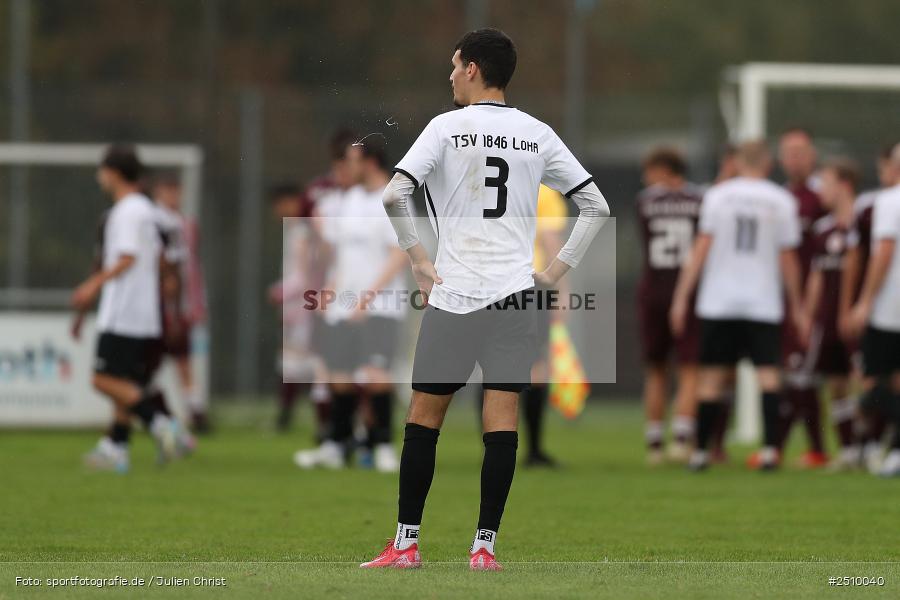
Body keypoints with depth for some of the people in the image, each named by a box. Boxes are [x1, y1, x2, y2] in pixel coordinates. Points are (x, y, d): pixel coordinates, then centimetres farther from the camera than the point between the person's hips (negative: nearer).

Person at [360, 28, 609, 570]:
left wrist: (418, 259, -3)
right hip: (516, 292, 3)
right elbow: (596, 206, 9)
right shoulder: (538, 134, 8)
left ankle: (406, 542, 7)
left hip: (453, 294, -3)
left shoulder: (448, 127, -3)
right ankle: (485, 546, -5)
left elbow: (394, 194, -13)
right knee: (503, 418, -1)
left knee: (424, 416, 6)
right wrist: (558, 269, 10)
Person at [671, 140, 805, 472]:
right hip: (764, 304, -1)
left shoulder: (717, 195, 1)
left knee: (712, 375, 6)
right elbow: (788, 258, 5)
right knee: (768, 372, -2)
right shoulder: (782, 201, 2)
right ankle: (769, 448, -13)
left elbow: (701, 248, -2)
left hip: (718, 304, 1)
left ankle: (700, 450, 8)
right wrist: (796, 307, 15)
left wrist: (681, 298, 1)